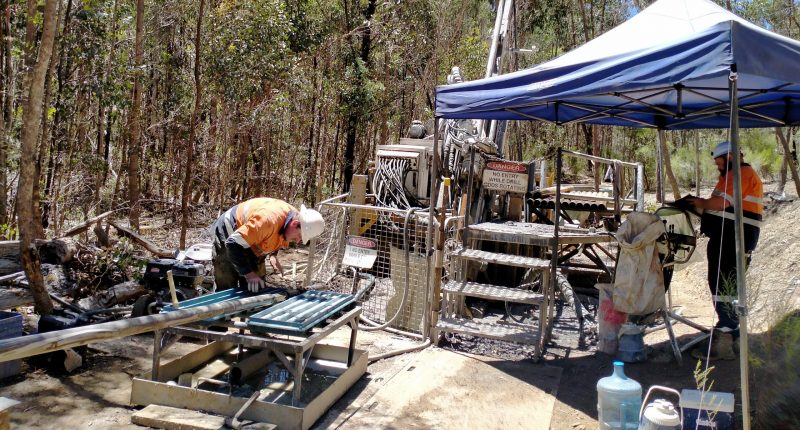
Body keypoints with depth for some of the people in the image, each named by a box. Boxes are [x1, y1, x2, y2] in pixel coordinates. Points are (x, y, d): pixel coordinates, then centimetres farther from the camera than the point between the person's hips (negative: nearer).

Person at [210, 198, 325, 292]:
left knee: (256, 289, 6)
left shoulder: (293, 215, -14)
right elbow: (234, 244, -38)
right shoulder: (269, 219, -41)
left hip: (251, 238, 8)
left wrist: (273, 256, -8)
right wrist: (248, 274, -38)